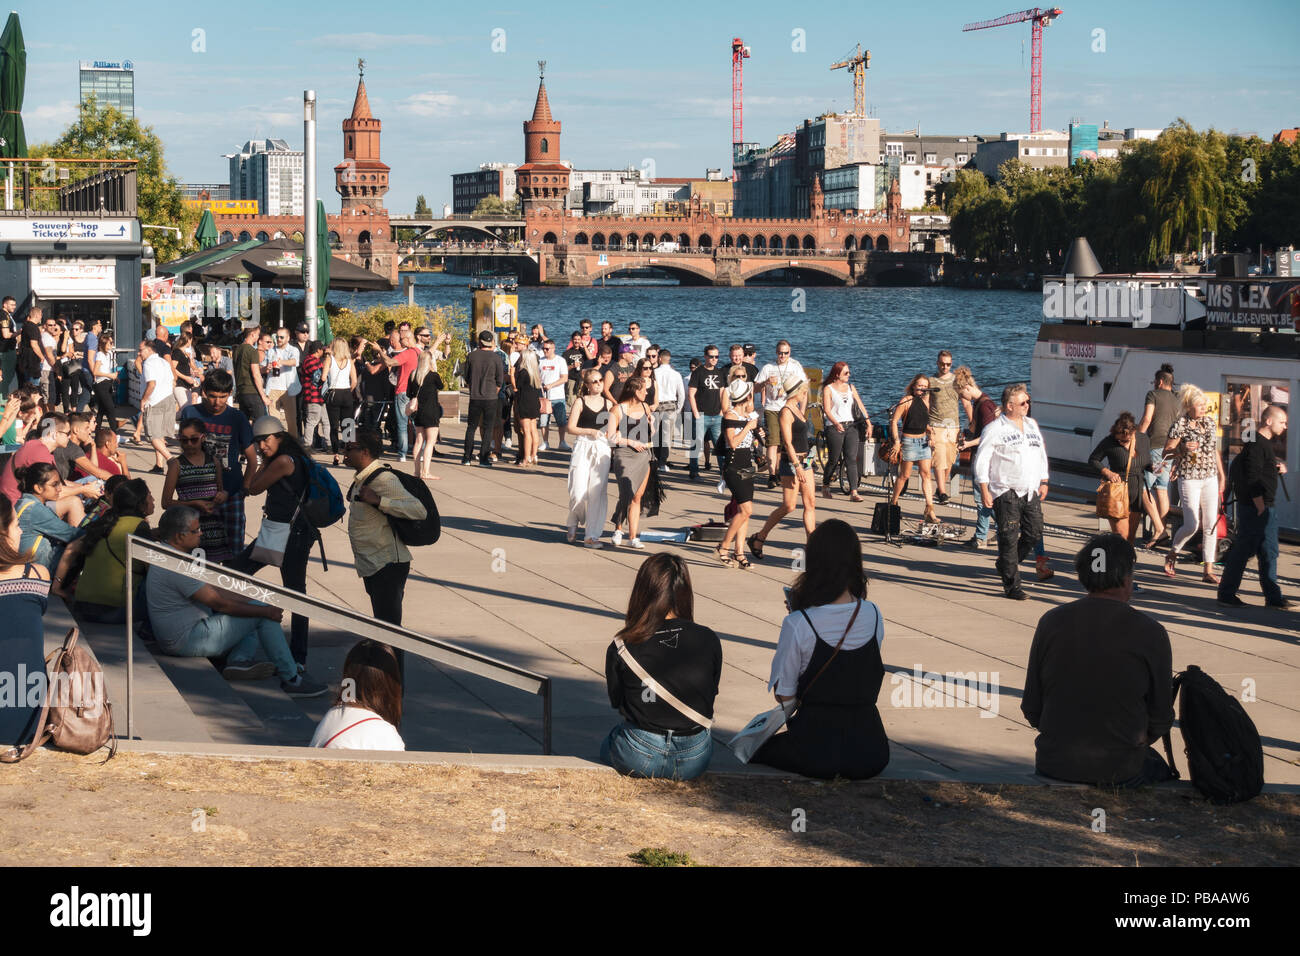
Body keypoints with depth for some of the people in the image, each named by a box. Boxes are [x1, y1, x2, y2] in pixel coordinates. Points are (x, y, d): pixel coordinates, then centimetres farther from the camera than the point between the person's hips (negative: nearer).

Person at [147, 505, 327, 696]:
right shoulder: (176, 567, -23)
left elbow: (213, 591, 17)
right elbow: (218, 603, -20)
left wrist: (251, 603, 12)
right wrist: (264, 610, -13)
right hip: (189, 641, -11)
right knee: (263, 616, -9)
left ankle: (239, 659, -5)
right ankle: (291, 679, -8)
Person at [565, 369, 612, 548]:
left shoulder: (607, 403, 12)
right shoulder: (581, 402, 0)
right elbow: (571, 428, -4)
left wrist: (611, 434, -2)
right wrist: (590, 431, -14)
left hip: (602, 449, 3)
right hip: (583, 448, -3)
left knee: (598, 493, -2)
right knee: (579, 493, -9)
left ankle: (592, 535, 1)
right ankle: (573, 524, 20)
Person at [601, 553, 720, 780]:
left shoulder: (621, 648, -10)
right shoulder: (708, 641, -7)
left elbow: (618, 704, 2)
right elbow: (710, 696, 4)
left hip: (638, 759, -2)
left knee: (608, 744, 34)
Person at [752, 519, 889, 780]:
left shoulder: (798, 624, -17)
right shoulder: (874, 616, -4)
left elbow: (784, 696, -7)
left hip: (817, 750, -4)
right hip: (870, 753, 4)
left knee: (752, 747, 26)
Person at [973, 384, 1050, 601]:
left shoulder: (1032, 425, 15)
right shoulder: (995, 429, -6)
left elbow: (1041, 454, 24)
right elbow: (981, 460, -6)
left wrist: (1043, 482, 17)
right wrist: (984, 491, -11)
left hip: (1031, 492, 6)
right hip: (1006, 492, -6)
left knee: (1034, 533, 3)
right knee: (1009, 538, -4)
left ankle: (1006, 564, 26)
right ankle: (1012, 585, 3)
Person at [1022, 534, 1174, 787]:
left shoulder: (1051, 622, -3)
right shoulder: (1149, 633, -10)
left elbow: (1031, 709, 3)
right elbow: (1161, 719, -1)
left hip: (1053, 764, 3)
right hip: (1119, 771, -3)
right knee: (1161, 769, 30)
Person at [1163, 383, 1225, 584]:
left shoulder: (1209, 421, 6)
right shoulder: (1180, 426, -11)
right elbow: (1166, 451, -6)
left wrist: (1222, 476, 17)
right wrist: (1182, 449, -25)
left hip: (1210, 479, 6)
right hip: (1189, 480, -6)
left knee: (1211, 525, 1)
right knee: (1192, 526, -8)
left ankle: (1208, 571, 5)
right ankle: (1172, 555, 20)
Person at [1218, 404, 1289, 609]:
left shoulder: (1264, 443, 16)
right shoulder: (1256, 444, -16)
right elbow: (1253, 479, -22)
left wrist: (1277, 468, 9)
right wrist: (1261, 507, -23)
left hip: (1265, 506, 10)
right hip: (1255, 508, -10)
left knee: (1268, 553, 11)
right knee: (1243, 550, -4)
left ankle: (1273, 597, 15)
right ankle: (1226, 595, 3)